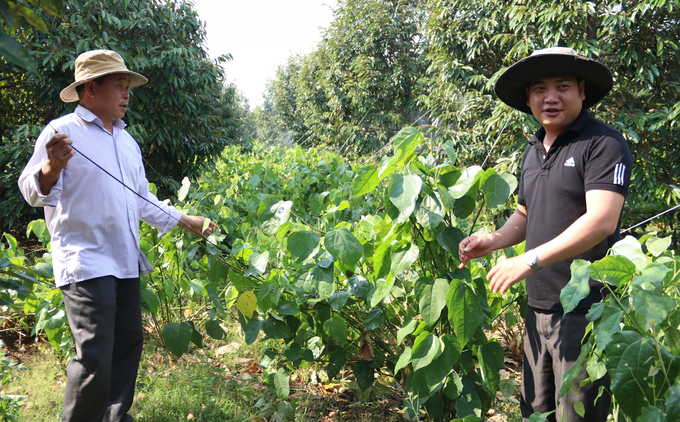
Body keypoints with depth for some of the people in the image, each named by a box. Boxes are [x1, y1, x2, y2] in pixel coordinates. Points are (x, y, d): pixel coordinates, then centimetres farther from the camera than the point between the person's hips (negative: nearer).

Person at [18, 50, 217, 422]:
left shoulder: (127, 142, 20)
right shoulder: (63, 132, -5)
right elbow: (34, 192, -11)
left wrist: (185, 221, 23)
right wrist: (53, 166, -31)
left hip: (125, 262, 8)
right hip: (85, 262, -8)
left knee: (129, 342, 13)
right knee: (95, 357, -12)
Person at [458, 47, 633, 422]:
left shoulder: (604, 144, -10)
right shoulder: (534, 151, 15)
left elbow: (601, 221, -21)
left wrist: (529, 260, -22)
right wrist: (495, 240, 4)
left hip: (584, 310, -7)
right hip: (537, 306, 7)